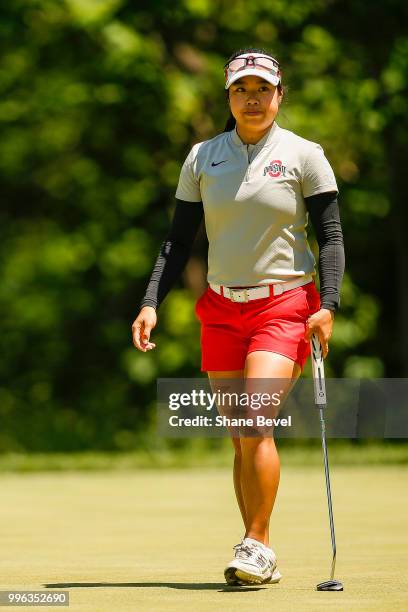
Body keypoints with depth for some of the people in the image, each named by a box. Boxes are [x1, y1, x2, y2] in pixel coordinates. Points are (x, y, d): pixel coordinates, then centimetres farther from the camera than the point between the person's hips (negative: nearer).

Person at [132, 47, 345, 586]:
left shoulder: (304, 155, -1)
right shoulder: (202, 158, 7)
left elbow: (331, 236, -2)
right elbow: (179, 240, 10)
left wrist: (328, 306, -14)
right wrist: (151, 303, -2)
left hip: (286, 305, -4)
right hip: (222, 309, 4)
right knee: (241, 438, 5)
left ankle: (257, 545, -10)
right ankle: (261, 558, 11)